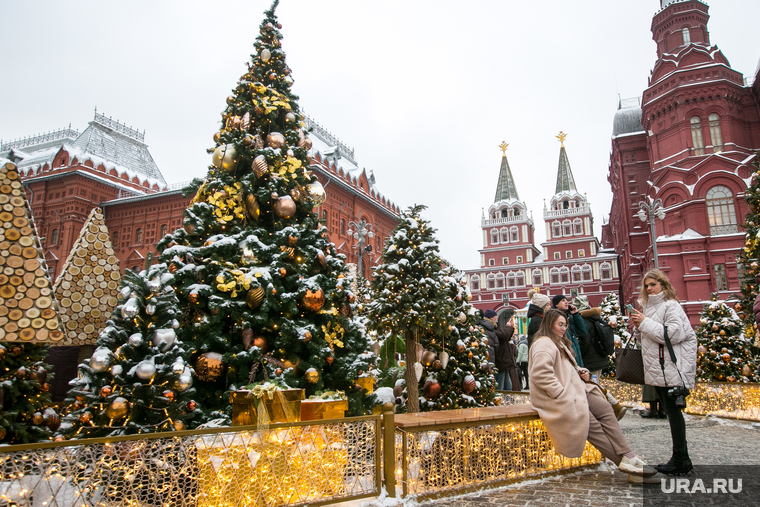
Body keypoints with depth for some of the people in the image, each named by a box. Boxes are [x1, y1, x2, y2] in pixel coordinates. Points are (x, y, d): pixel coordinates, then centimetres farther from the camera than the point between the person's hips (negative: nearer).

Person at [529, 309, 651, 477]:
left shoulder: (558, 343, 22)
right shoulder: (543, 344, -14)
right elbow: (540, 375, -26)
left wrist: (580, 372, 10)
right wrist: (562, 393, -23)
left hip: (574, 390, 10)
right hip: (558, 399, -10)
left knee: (605, 408, -7)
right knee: (592, 424, -18)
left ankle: (627, 455, -9)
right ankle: (624, 460, -9)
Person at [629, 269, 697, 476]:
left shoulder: (670, 306, -8)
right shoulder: (649, 306, 17)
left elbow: (674, 334, -20)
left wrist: (645, 323, -16)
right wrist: (638, 326, 4)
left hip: (671, 369, -8)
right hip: (656, 369, 9)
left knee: (673, 411, -6)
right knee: (670, 410, 11)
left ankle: (680, 462, 0)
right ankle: (682, 458, 19)